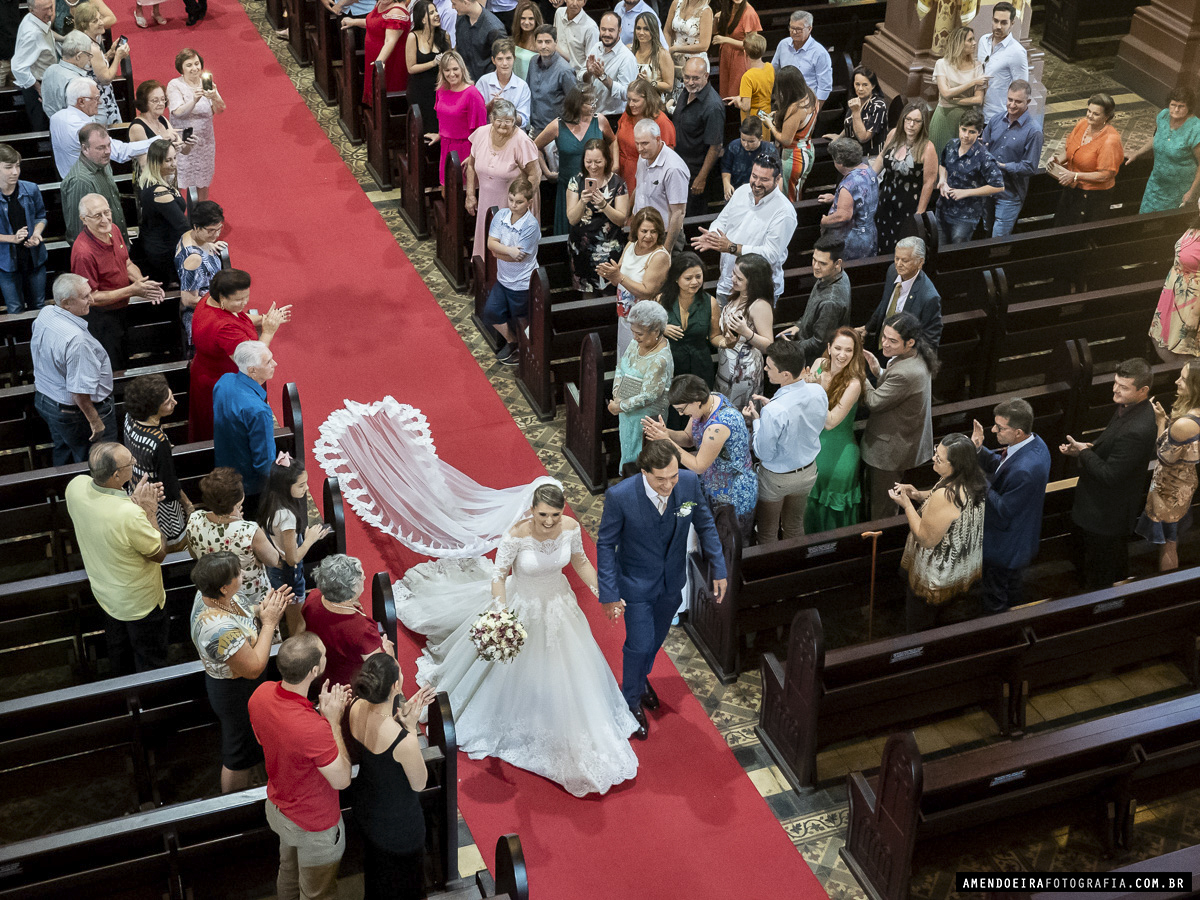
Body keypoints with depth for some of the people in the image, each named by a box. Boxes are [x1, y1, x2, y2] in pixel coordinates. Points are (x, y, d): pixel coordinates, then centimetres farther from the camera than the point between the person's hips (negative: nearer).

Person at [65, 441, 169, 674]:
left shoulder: (75, 486, -22)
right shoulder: (130, 515, -42)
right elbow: (160, 553, -23)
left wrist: (133, 500, -10)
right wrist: (150, 511, -21)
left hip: (104, 591, 8)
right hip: (140, 602, -8)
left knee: (117, 648, 33)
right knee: (151, 662, 19)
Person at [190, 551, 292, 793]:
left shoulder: (211, 595, -16)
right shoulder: (221, 630, -43)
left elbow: (241, 615, 5)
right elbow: (254, 669, -31)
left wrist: (262, 608, -15)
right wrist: (269, 623, -28)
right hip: (236, 695, -9)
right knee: (240, 756, 17)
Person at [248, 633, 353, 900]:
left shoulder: (261, 694, -21)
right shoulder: (315, 729, -44)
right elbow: (342, 779, -27)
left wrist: (320, 709, -6)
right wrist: (333, 720, -25)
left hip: (276, 806, 7)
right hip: (314, 826, -7)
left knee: (288, 871, 35)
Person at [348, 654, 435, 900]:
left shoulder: (355, 706, -24)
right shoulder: (404, 741, -43)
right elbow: (419, 784, -21)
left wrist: (404, 711, -12)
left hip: (365, 804, 7)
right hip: (397, 820, -6)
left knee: (376, 865, 37)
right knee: (401, 879, 26)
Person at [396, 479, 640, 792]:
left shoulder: (571, 528, -22)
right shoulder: (516, 536, -33)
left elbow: (580, 561, -2)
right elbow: (499, 577, -24)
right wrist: (501, 613, -38)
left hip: (558, 603, 4)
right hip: (522, 607, -4)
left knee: (565, 669, 23)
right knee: (511, 669, 19)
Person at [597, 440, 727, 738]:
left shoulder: (689, 482, -22)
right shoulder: (620, 496, -31)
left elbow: (705, 525, -4)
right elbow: (606, 545, -17)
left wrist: (719, 569, -3)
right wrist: (609, 593, -18)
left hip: (672, 580, 4)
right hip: (636, 584, -4)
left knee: (657, 637, 25)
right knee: (639, 645, 7)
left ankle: (641, 677, 56)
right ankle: (631, 701, 36)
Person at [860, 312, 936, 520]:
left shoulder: (905, 373, -36)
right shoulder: (918, 357, -5)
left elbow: (874, 401, -23)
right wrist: (878, 371, -7)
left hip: (890, 450, -10)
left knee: (882, 508, 8)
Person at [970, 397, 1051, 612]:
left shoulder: (1023, 470, -42)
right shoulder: (1034, 442, -10)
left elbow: (1004, 510, -30)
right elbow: (1000, 466, 4)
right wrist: (979, 449, -12)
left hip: (1005, 548, -10)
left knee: (995, 602, 17)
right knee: (1013, 591, 34)